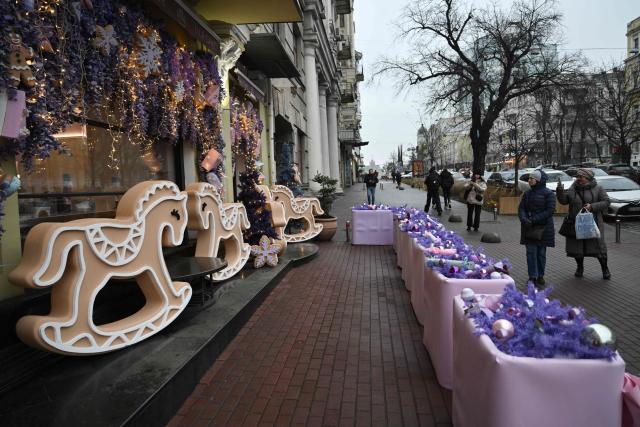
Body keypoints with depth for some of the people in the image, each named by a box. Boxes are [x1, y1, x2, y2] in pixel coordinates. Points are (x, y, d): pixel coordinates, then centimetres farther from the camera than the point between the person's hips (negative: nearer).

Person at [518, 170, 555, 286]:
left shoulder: (548, 193, -5)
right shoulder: (527, 193, 10)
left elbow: (550, 210, -13)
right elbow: (521, 208, 6)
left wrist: (534, 220, -20)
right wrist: (524, 219, -14)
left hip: (543, 228, -3)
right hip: (529, 228, 3)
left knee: (541, 253, 6)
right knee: (531, 252, 0)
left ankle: (540, 276, 18)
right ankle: (532, 276, 4)